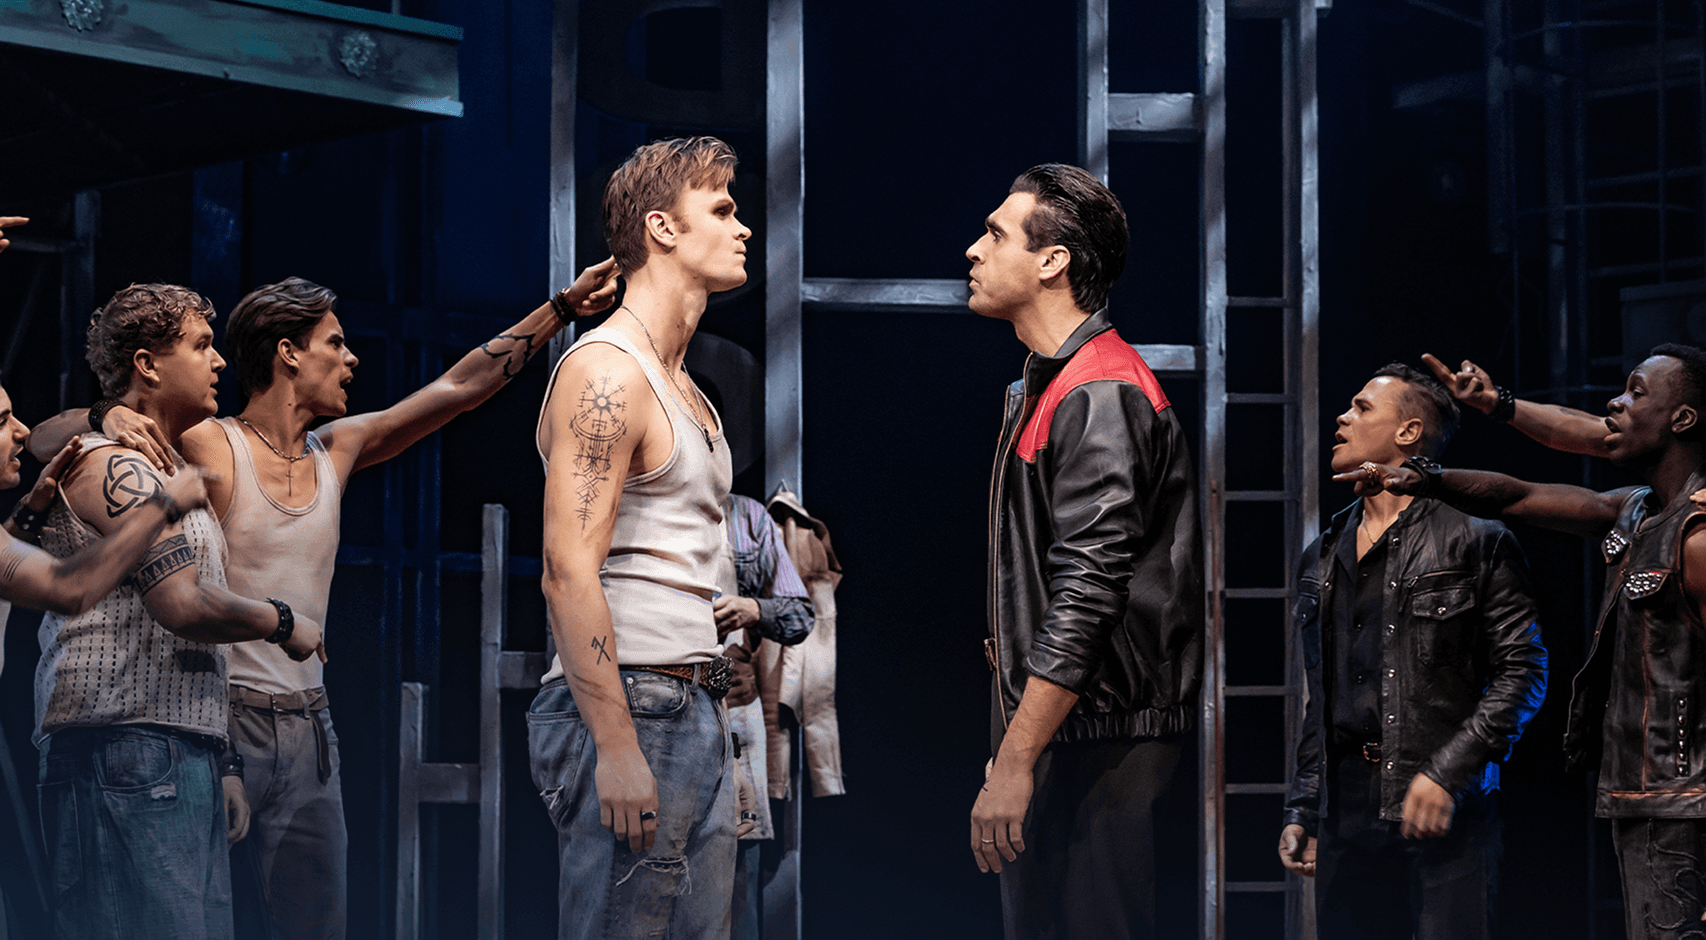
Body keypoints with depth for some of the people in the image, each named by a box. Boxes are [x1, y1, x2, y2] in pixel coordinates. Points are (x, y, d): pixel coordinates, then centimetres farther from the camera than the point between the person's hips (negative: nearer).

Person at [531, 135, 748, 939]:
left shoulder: (684, 390, 20)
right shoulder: (608, 372, -11)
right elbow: (569, 573, -19)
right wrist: (617, 749, -23)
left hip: (695, 712, 10)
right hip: (628, 709, -10)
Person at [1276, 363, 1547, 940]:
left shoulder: (1474, 539, 1)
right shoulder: (1322, 558, 20)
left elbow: (1522, 672, -4)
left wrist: (1445, 773, -14)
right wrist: (1301, 811, 15)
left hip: (1446, 812, -5)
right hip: (1346, 817, 5)